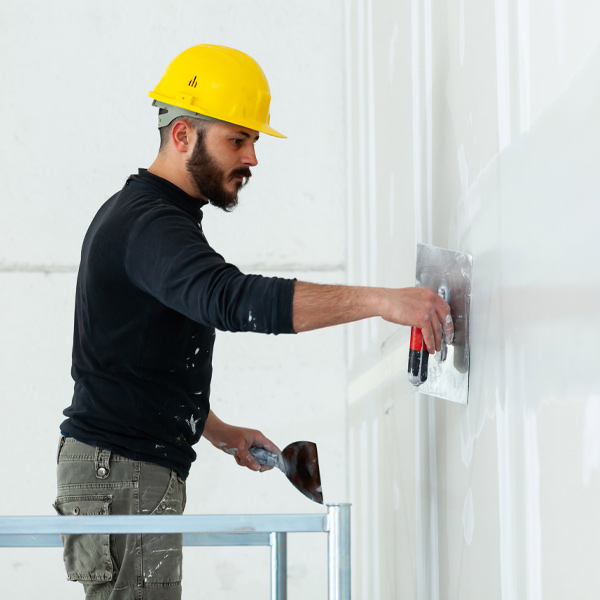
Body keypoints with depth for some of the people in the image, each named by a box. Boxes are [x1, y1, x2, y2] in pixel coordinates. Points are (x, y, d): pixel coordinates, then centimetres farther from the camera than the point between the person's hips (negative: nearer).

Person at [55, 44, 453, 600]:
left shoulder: (131, 212, 18)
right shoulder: (149, 224, -17)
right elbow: (234, 299, -36)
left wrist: (219, 431, 21)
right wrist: (382, 300, -42)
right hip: (121, 472, -11)